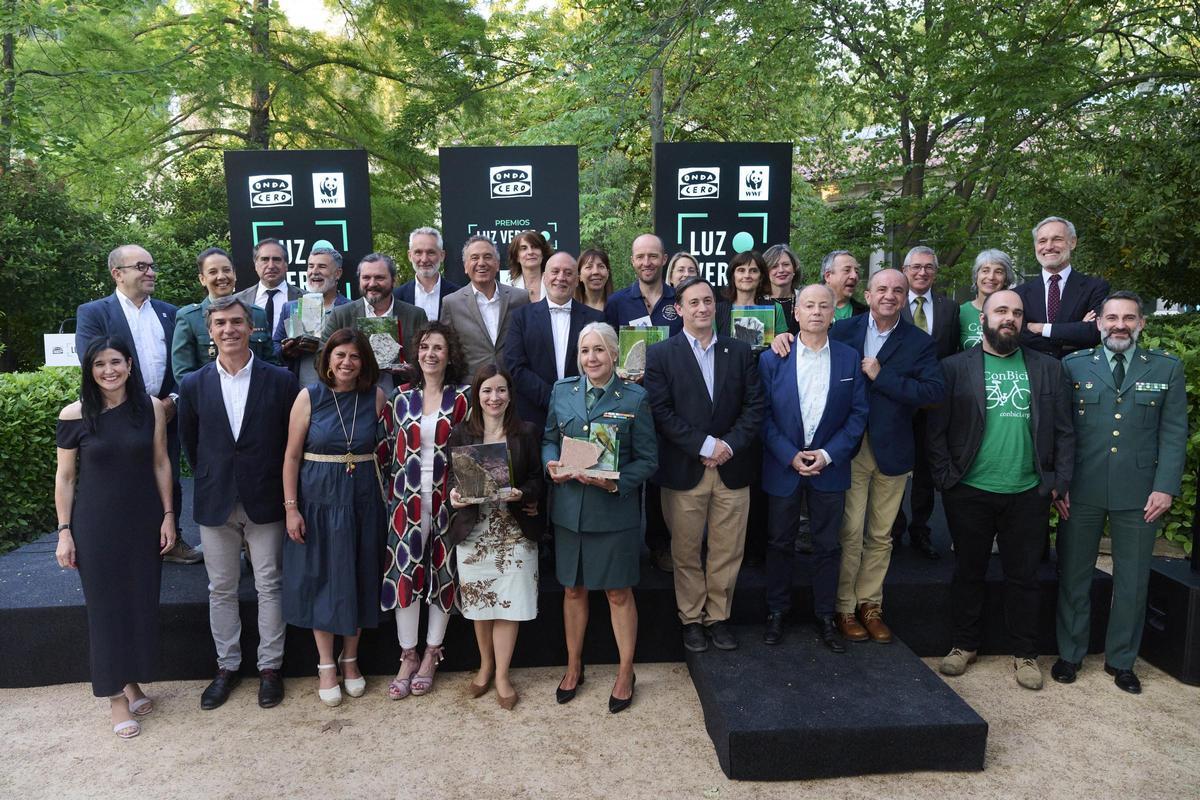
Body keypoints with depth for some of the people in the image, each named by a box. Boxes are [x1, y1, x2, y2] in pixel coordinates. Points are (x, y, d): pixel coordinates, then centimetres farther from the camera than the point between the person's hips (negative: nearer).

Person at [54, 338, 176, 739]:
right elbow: (65, 477, -2)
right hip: (96, 524, -2)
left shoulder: (151, 407, -4)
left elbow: (160, 464, 2)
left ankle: (132, 682, 30)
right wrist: (64, 532, -2)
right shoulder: (74, 415, -8)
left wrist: (168, 515, 0)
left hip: (143, 520, 2)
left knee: (141, 602, 11)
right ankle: (115, 694, 21)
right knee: (105, 605, 7)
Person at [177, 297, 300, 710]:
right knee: (221, 589, 12)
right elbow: (189, 442, 12)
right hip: (215, 503, 2)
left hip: (265, 501, -2)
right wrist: (210, 482, 11)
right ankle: (227, 666, 27)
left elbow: (293, 441, 1)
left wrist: (284, 491, 2)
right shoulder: (194, 385, 1)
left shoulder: (281, 380, -5)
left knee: (269, 586, 6)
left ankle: (270, 666, 19)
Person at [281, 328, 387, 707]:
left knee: (358, 579, 11)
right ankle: (326, 665, 23)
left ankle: (350, 659, 29)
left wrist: (384, 494, -5)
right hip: (318, 498, -1)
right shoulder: (309, 397, -5)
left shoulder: (376, 397, -2)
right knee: (321, 580, 7)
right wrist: (291, 507, -7)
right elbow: (292, 455, -3)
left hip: (363, 500, 1)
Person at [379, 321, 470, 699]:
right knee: (405, 571, 1)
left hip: (447, 498, -1)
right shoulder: (400, 398, 5)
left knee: (443, 572, 7)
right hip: (407, 498, 1)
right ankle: (408, 657, 16)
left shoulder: (461, 399, -1)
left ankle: (431, 654, 23)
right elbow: (386, 448, 9)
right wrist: (388, 490, 4)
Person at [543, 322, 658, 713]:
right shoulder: (562, 391, 4)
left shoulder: (635, 398, -6)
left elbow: (648, 460, -5)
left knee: (619, 593, 8)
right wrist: (552, 464, -8)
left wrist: (616, 483, -20)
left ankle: (625, 674, 27)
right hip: (568, 508, 3)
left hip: (614, 509, -3)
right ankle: (573, 667, 35)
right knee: (573, 590, 16)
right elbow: (549, 438, 13)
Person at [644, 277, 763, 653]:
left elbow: (754, 406, 3)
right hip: (684, 469, -2)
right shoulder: (660, 355, 0)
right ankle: (691, 618, 24)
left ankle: (718, 616, 25)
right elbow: (661, 411, -8)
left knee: (727, 551, 8)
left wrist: (730, 444, -11)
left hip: (732, 468, 2)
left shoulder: (741, 352, 8)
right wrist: (704, 445, -14)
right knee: (686, 551, 8)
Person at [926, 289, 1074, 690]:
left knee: (1024, 577, 10)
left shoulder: (1047, 368, 8)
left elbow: (1064, 430, 7)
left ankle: (1025, 654, 25)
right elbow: (936, 429, -2)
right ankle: (964, 645, 26)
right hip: (969, 493, -1)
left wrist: (1060, 482, -1)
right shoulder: (955, 367, 1)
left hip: (1028, 494, 2)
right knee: (968, 572, 11)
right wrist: (946, 478, -8)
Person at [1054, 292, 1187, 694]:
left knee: (1132, 581, 11)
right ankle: (1070, 653, 26)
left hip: (1140, 494, 1)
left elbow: (1174, 432, 2)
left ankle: (1121, 660, 28)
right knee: (1073, 575, 10)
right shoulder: (1073, 365, 3)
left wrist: (1165, 487, -6)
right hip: (1081, 491, 0)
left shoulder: (1167, 368, 5)